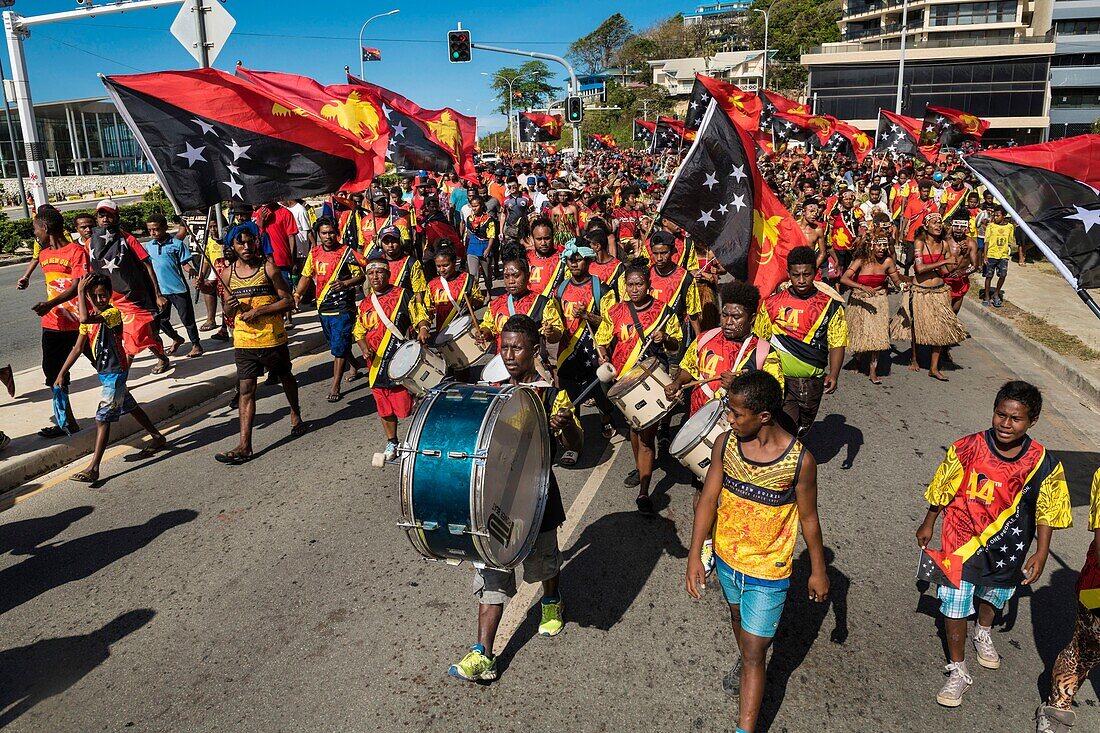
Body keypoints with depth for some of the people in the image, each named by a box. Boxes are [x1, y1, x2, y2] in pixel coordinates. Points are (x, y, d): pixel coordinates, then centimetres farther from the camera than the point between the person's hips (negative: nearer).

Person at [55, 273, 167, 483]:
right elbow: (77, 349, 10)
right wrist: (61, 373, 9)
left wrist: (80, 290, -28)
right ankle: (158, 438, 41)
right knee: (130, 407, 23)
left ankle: (93, 469, -9)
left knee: (103, 418, -10)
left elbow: (84, 319, -38)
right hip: (105, 373, 9)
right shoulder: (91, 317, 6)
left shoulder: (113, 313, -19)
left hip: (116, 373, -9)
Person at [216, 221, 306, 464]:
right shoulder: (228, 272, 5)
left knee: (285, 377, 19)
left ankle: (296, 416, 44)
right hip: (243, 341, 2)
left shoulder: (268, 267, -6)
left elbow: (288, 301, -8)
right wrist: (231, 306, -11)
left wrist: (258, 310, -17)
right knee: (246, 390, -3)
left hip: (272, 337, -2)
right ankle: (245, 446, -5)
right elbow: (227, 311, 13)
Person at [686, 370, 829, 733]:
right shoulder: (725, 444, -15)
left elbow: (808, 517, -9)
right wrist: (694, 555, -14)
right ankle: (745, 661, 60)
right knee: (738, 615, 31)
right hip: (726, 557, 5)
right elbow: (708, 500, -10)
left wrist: (818, 570, 1)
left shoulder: (800, 460, -23)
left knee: (755, 653, 2)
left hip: (768, 571, -4)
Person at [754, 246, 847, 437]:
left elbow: (837, 344, -1)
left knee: (803, 428, 22)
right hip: (781, 380, -2)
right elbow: (760, 341, 4)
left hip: (813, 383, 2)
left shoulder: (830, 306, -1)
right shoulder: (772, 304, -2)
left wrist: (833, 374, -16)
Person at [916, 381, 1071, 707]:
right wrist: (928, 524, 5)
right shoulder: (967, 448, -20)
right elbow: (943, 490, -5)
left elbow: (1045, 512, -3)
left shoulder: (1043, 464, -16)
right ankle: (958, 670, 23)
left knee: (992, 596, 28)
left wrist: (1041, 553, -5)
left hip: (1006, 547, 2)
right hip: (961, 542, -2)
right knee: (955, 606, 2)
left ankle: (983, 634, 60)